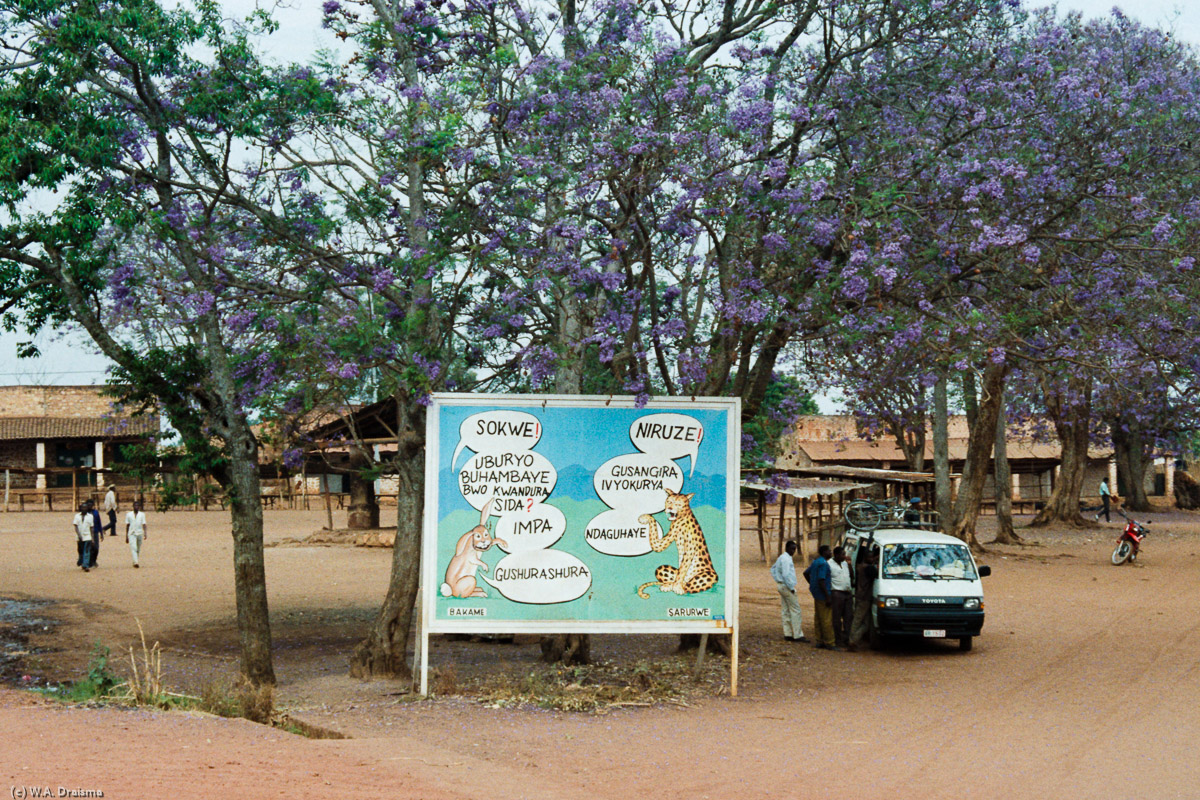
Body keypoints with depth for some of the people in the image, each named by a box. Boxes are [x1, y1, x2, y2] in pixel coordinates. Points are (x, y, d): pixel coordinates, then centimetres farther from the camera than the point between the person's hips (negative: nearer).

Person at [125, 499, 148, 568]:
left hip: (139, 533, 1)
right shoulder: (129, 515, 7)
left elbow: (144, 524, -2)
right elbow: (127, 525, 11)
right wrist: (126, 536, 10)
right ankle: (135, 562, -27)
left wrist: (145, 533, -16)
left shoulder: (142, 514, 6)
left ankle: (134, 562, 25)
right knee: (133, 548, -17)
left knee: (138, 549, 8)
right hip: (131, 534, -1)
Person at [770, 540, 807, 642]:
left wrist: (778, 581, 21)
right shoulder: (786, 559, -16)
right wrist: (791, 588, -19)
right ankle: (797, 635, -10)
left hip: (781, 585, 10)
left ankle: (787, 634, 12)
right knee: (795, 610, -9)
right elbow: (786, 574, -25)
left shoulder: (781, 558, 16)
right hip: (787, 587, -10)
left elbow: (773, 569, 28)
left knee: (786, 611, 10)